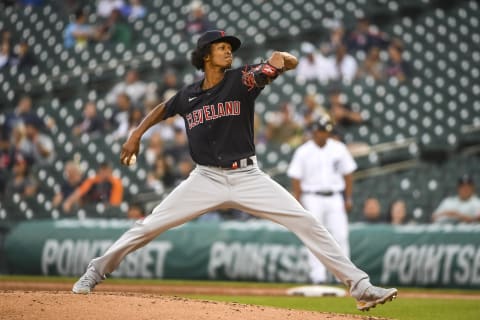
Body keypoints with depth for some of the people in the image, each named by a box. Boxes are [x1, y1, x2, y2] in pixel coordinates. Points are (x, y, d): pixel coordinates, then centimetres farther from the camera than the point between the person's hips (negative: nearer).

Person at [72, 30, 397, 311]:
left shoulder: (241, 80, -4)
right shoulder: (188, 96, 4)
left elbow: (290, 63, -17)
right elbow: (163, 109, 28)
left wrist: (282, 60, -41)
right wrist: (136, 135, 17)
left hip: (248, 178, -1)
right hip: (206, 179, 1)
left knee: (306, 222, -12)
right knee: (150, 225, -4)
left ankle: (360, 285, -9)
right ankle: (95, 272, 14)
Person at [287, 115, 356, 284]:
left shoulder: (339, 148, 5)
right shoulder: (303, 152, -1)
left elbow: (348, 174, 10)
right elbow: (296, 178, -1)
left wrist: (348, 199, 5)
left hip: (335, 198, 2)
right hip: (313, 199, -2)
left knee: (341, 235, -6)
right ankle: (318, 275, -1)